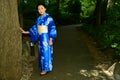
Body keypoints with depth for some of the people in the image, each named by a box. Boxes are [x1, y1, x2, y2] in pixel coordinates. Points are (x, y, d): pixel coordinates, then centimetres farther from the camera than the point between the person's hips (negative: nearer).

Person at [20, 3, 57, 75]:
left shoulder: (49, 18, -11)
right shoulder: (39, 19, 9)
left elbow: (52, 29, -13)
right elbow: (35, 28, 12)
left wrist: (51, 39, -17)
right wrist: (25, 32, 7)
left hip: (46, 38, -7)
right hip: (40, 38, 7)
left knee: (46, 53, 0)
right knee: (42, 53, 13)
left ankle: (46, 68, 10)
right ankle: (43, 67, 25)